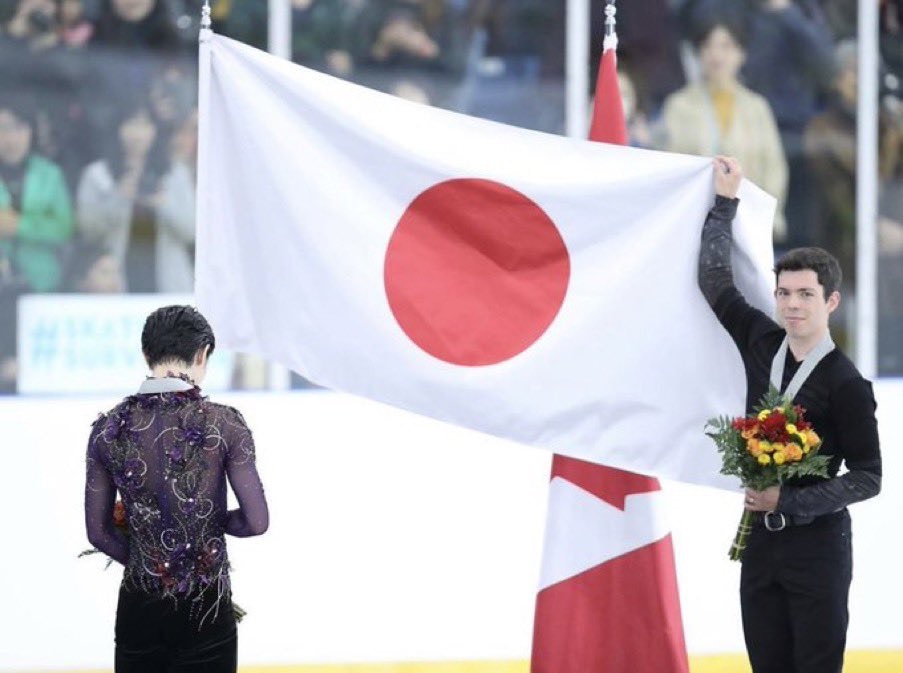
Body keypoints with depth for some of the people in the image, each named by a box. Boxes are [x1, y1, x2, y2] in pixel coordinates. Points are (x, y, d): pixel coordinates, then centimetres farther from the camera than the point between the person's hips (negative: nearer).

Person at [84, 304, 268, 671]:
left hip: (138, 610, 3)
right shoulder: (224, 423, -10)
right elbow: (257, 521, -9)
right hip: (206, 609, -3)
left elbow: (98, 531, 4)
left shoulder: (109, 428, -1)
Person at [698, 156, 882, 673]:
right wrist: (725, 202, 17)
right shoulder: (763, 343, 5)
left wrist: (787, 501, -16)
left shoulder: (845, 384, -11)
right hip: (761, 538, 6)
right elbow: (717, 282, 16)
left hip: (817, 543, -6)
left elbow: (868, 478, -10)